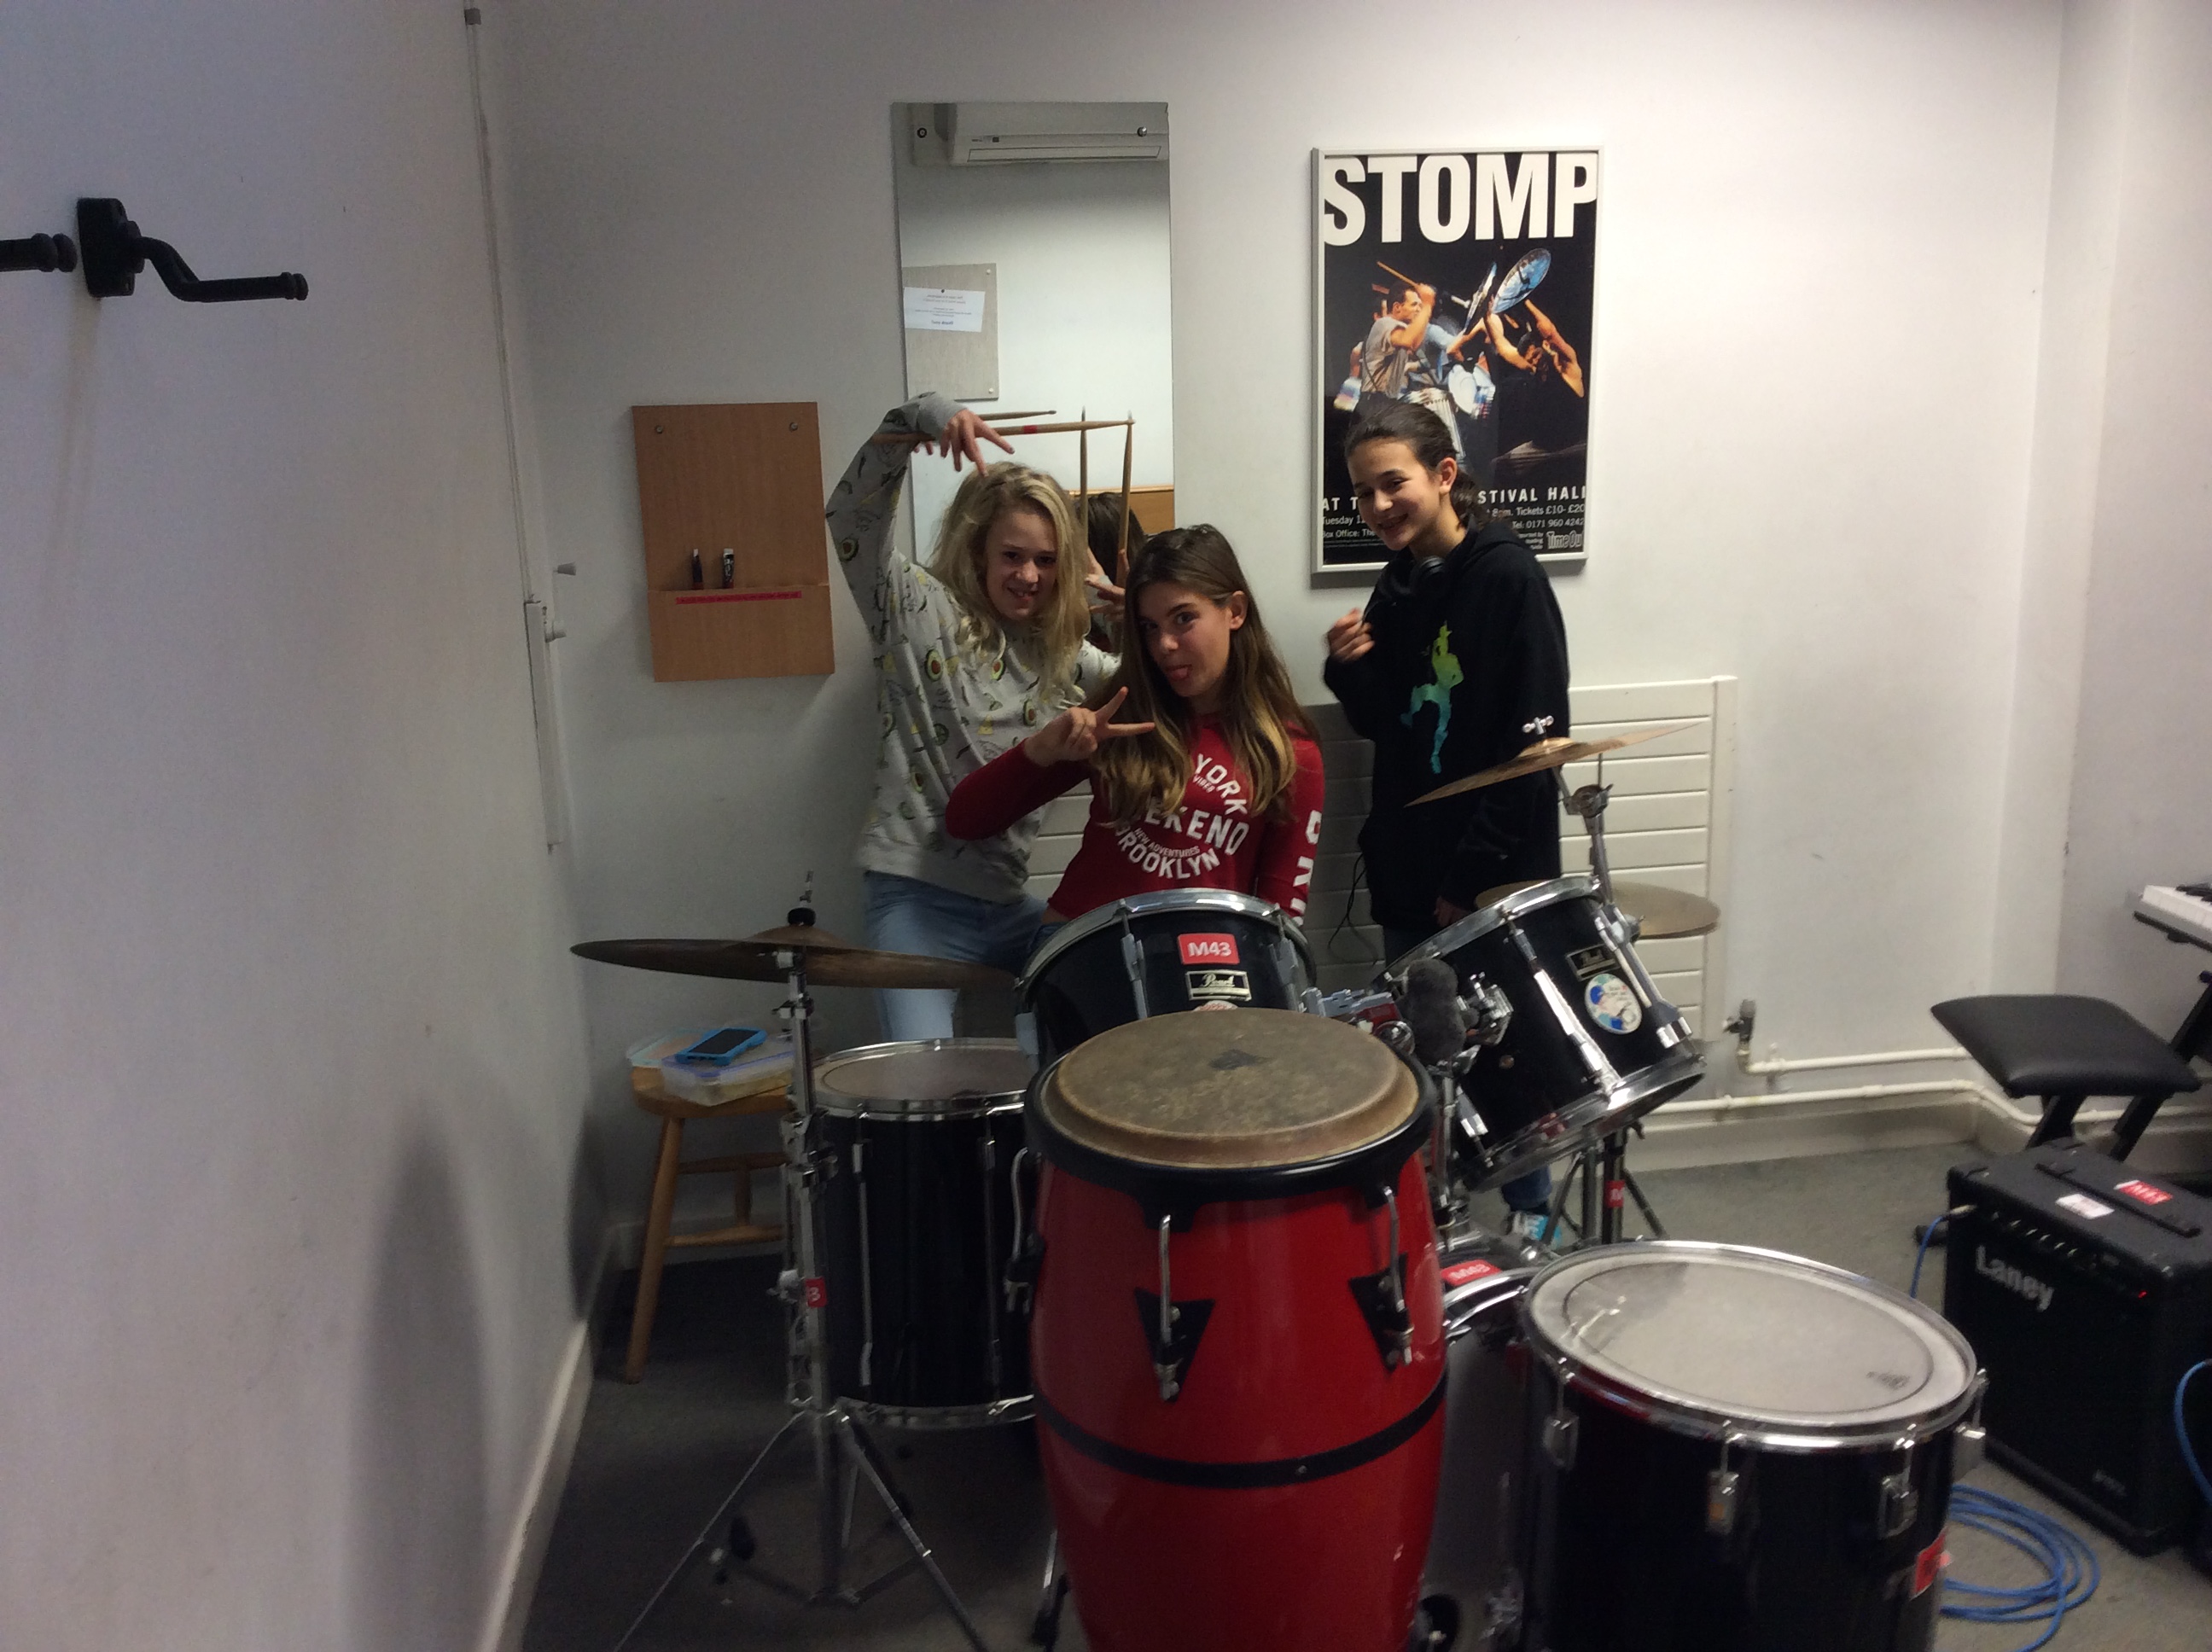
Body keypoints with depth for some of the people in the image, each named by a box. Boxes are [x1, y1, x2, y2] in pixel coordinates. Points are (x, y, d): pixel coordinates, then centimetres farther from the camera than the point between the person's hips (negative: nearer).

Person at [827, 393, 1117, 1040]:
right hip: (914, 895, -5)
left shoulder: (1058, 649, 12)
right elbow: (852, 516, -17)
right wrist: (915, 421, -30)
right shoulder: (920, 607, -3)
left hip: (1009, 899, 6)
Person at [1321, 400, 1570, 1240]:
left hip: (1496, 880, -6)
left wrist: (1474, 878, -17)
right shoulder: (1396, 586, 8)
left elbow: (1533, 744, -16)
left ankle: (1530, 1217, 26)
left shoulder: (1508, 577, -13)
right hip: (1410, 870, 6)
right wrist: (1351, 670, -6)